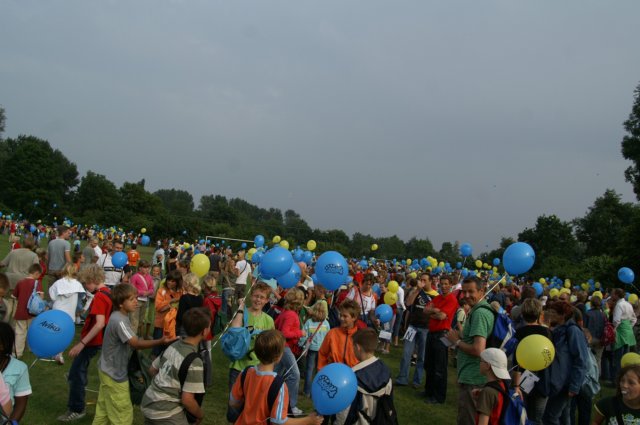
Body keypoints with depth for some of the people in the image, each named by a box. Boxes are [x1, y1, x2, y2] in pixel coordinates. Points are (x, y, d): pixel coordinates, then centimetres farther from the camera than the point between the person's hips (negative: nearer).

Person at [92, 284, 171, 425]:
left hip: (109, 371, 10)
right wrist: (161, 341, -40)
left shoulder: (120, 317, 4)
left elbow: (132, 342, 7)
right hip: (115, 374, -10)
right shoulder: (119, 321, -27)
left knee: (104, 411, 21)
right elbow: (137, 344, -32)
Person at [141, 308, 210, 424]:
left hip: (148, 403, 8)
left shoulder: (173, 345, 0)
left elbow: (153, 369, 13)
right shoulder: (194, 362, -22)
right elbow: (187, 400, -21)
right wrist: (200, 415, -3)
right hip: (165, 414, -8)